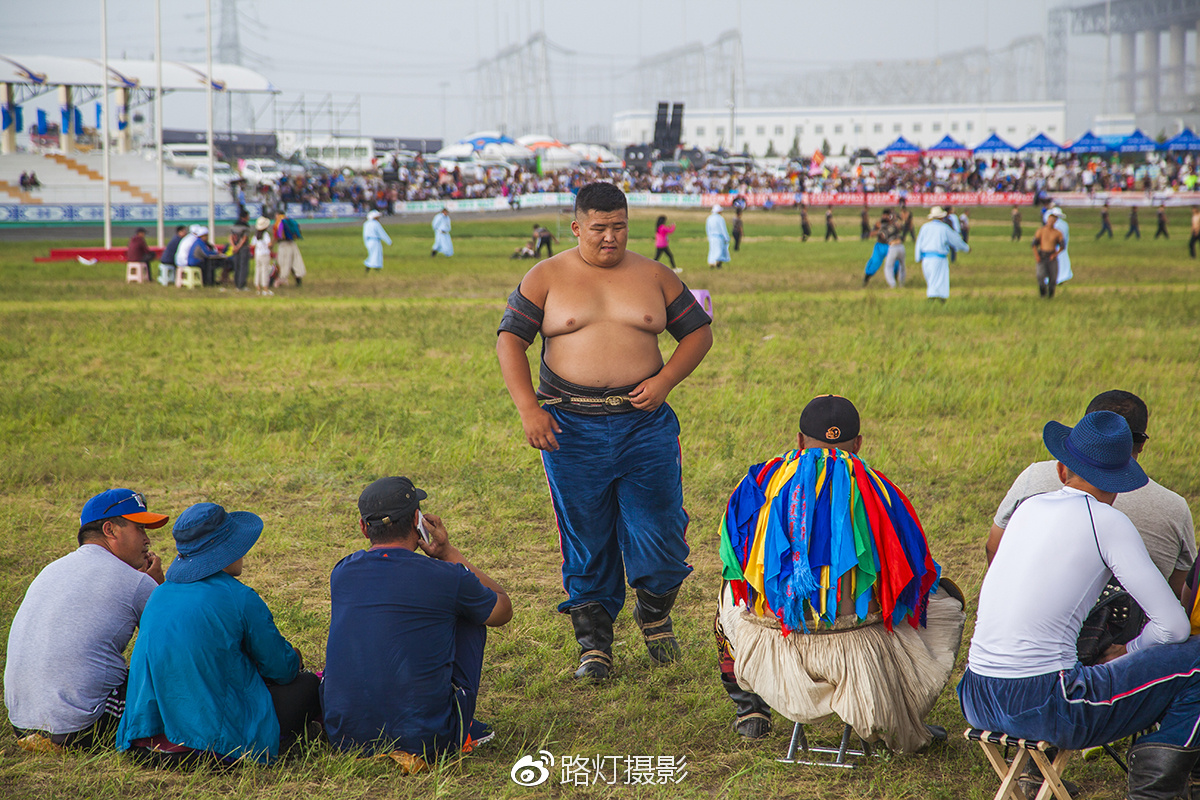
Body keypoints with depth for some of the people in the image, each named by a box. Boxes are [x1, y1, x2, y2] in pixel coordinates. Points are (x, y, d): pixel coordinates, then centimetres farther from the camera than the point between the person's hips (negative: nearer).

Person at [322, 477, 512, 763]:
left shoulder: (341, 573, 3)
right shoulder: (447, 578, -9)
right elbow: (503, 610, 14)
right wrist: (448, 553, 15)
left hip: (344, 737, 4)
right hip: (424, 742, -4)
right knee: (470, 616, 17)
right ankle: (463, 729, 24)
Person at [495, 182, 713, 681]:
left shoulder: (654, 277, 8)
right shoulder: (546, 278, 4)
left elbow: (699, 331, 13)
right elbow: (509, 341, 1)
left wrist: (664, 380, -3)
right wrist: (528, 408, -10)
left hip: (645, 424, 1)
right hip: (571, 428, -1)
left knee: (659, 534, -1)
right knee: (585, 540, 4)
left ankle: (654, 616, 27)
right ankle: (593, 643, 16)